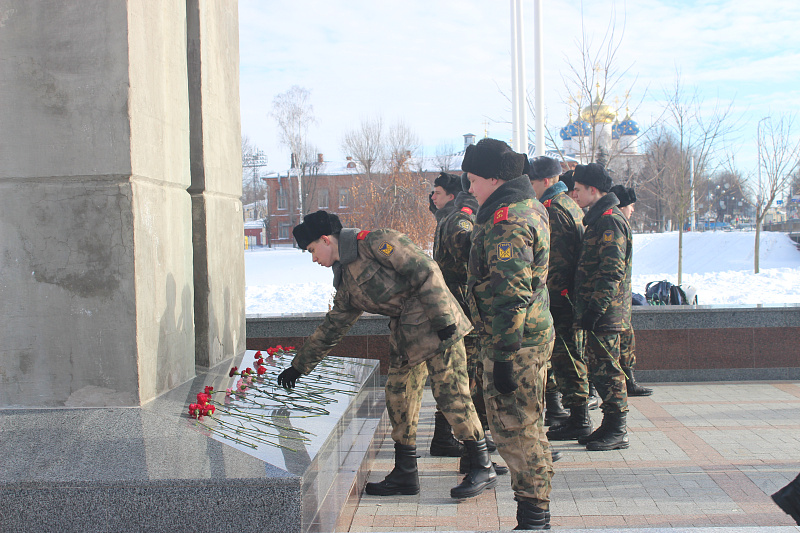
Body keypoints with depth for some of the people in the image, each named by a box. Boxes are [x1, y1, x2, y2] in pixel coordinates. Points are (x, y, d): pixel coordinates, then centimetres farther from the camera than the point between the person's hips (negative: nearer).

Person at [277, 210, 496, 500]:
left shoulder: (376, 243, -10)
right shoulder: (346, 283, 16)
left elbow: (424, 269, -16)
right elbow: (331, 328, 25)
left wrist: (442, 317, -21)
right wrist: (299, 365, 27)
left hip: (437, 326, -9)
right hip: (404, 334, 9)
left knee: (451, 394, -7)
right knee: (398, 395, 9)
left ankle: (483, 468, 5)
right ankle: (405, 474, 20)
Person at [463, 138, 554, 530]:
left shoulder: (506, 221, -19)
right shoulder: (530, 207, 15)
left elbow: (511, 294, -24)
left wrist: (503, 355, -22)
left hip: (515, 341, -11)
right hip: (533, 334, 11)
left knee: (517, 428, -2)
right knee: (520, 426, 17)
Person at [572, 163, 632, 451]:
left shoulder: (609, 220, -15)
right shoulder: (598, 218, 18)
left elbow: (612, 271, -22)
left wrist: (595, 309, -23)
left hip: (605, 312, -10)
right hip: (598, 310, 10)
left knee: (606, 368, -5)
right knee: (599, 368, 13)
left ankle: (617, 431, 2)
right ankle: (609, 427, 21)